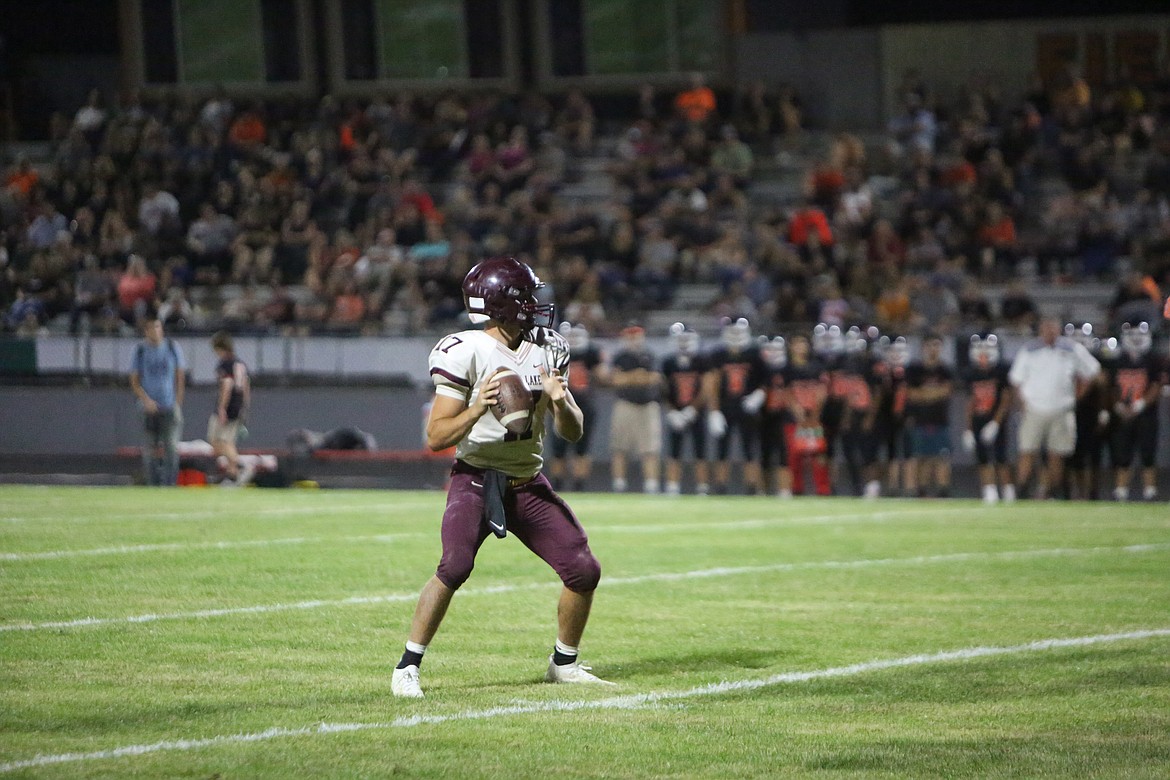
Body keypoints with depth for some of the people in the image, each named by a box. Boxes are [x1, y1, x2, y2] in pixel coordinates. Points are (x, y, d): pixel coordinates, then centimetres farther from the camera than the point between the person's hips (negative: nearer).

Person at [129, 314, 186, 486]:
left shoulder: (173, 348, 3)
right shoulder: (141, 351, 2)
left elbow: (180, 378, 9)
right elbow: (134, 382, 5)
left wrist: (178, 404, 3)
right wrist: (146, 400, -11)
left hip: (170, 407, -1)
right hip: (150, 407, 1)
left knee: (171, 446, -12)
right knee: (150, 448, 2)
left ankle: (170, 484, -9)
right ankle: (153, 484, 11)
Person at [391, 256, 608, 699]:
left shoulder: (546, 351, 4)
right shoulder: (467, 353, -14)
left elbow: (572, 433, 7)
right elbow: (437, 437, -13)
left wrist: (560, 402, -15)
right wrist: (478, 409, -29)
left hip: (529, 484, 6)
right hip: (477, 478, -6)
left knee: (584, 571, 2)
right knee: (454, 567, -26)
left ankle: (564, 665, 23)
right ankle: (407, 669, -16)